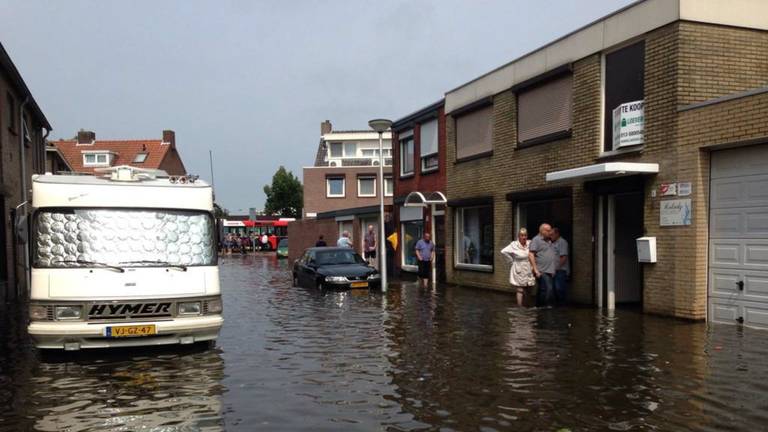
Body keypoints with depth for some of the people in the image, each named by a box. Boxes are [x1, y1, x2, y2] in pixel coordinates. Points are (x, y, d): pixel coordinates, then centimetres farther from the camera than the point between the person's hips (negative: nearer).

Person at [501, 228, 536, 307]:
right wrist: (511, 260, -7)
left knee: (528, 291, 10)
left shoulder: (530, 244, 1)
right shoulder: (514, 245, -8)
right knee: (520, 291, -2)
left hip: (529, 271, 4)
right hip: (519, 272, -4)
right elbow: (504, 251, -12)